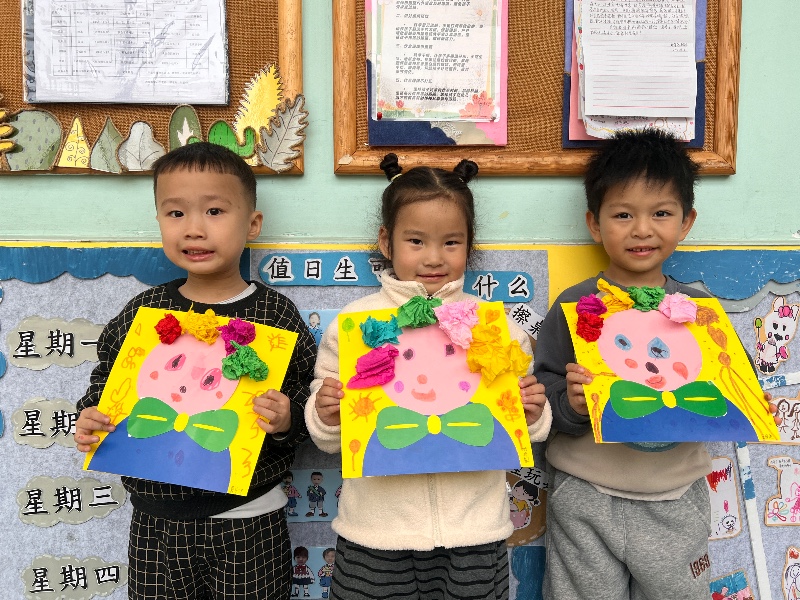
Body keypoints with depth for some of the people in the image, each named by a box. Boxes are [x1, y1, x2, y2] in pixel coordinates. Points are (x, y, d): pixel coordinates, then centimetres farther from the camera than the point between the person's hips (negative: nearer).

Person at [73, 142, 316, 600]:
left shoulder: (275, 315, -10)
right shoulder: (141, 313, -2)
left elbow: (311, 400, -5)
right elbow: (107, 382, 12)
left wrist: (288, 420, -25)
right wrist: (90, 420, -6)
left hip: (246, 519, -2)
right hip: (157, 519, 3)